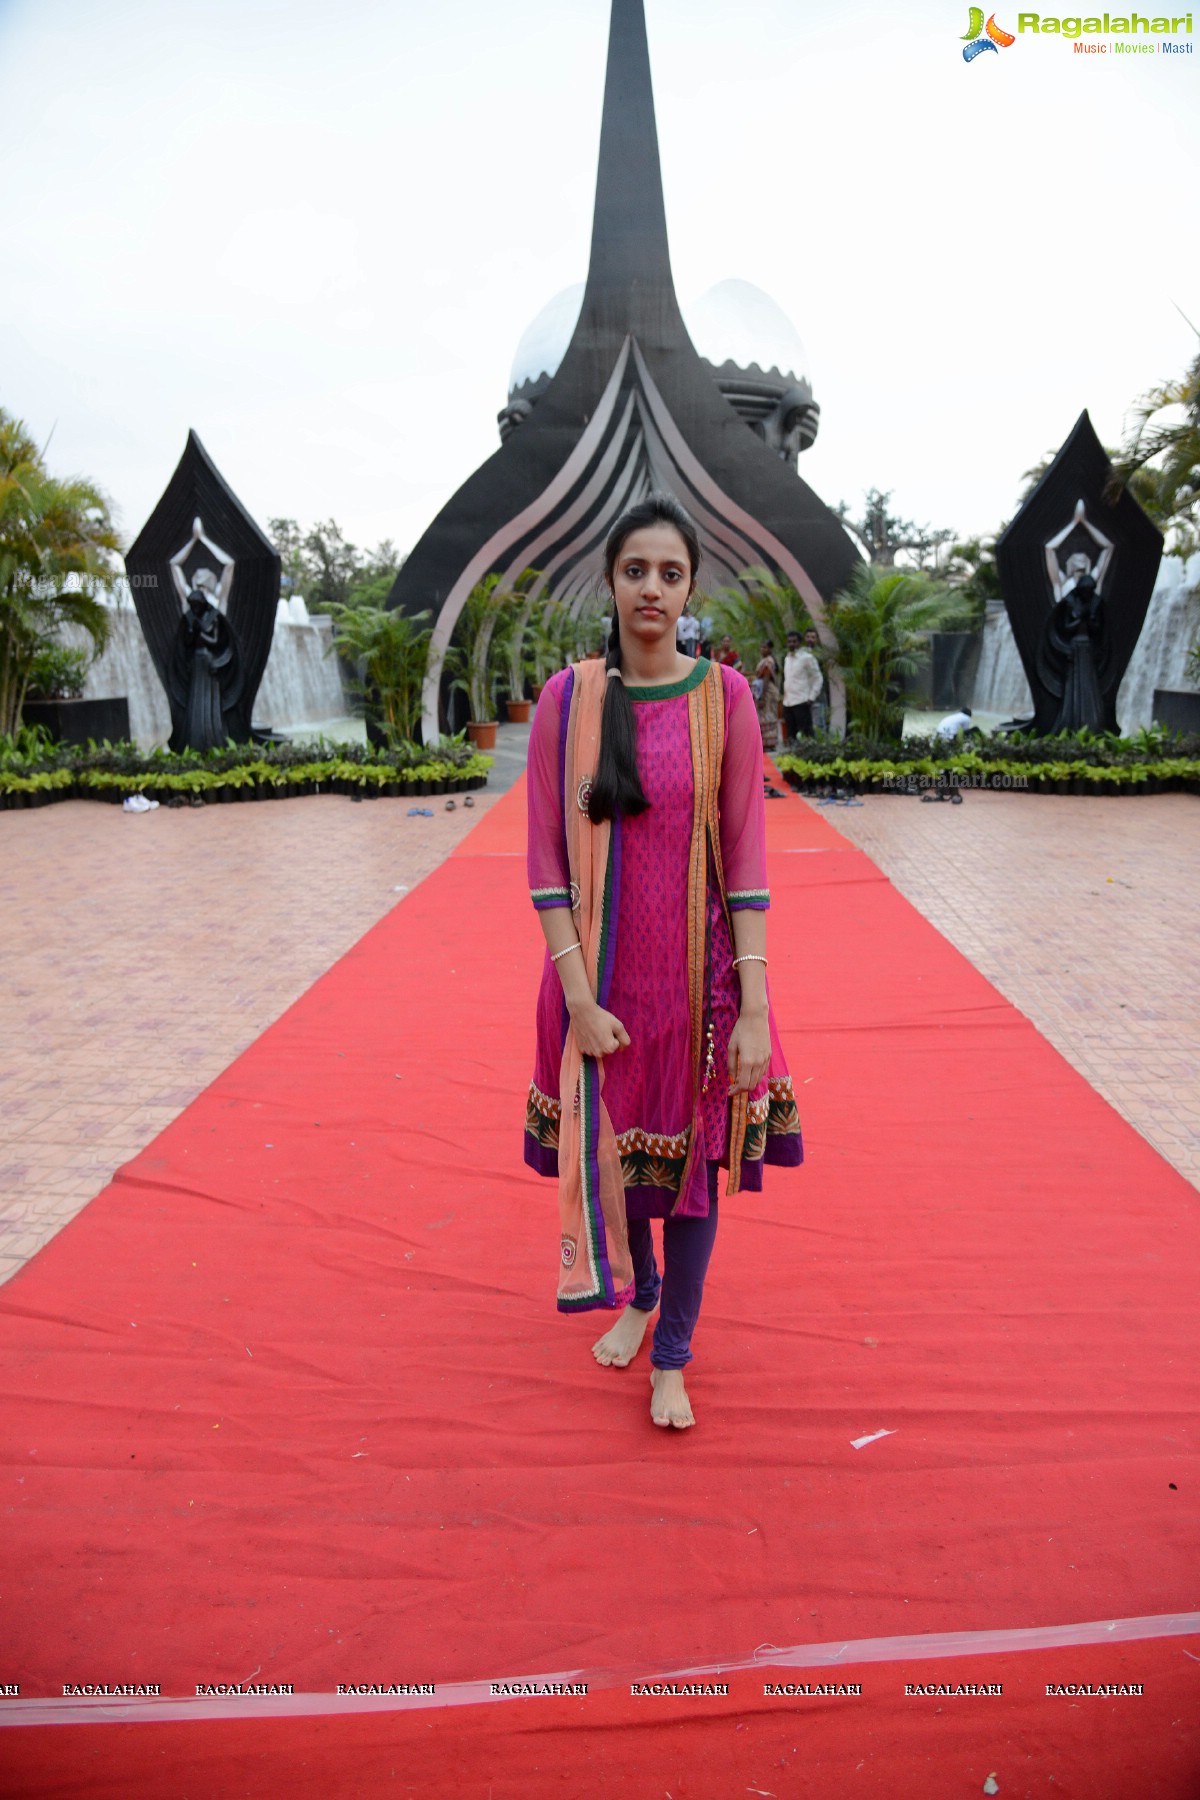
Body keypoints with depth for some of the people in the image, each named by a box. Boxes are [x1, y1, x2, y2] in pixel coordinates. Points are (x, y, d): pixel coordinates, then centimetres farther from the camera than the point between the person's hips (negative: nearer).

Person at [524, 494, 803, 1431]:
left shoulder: (724, 696, -4)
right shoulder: (567, 699, -3)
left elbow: (746, 855, -6)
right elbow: (546, 860, -5)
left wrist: (752, 1006, -11)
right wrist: (579, 995, -12)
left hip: (698, 972, -1)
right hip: (598, 972, 1)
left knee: (692, 1156, 10)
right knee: (607, 1143, 15)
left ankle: (673, 1356, 33)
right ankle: (636, 1294, 47)